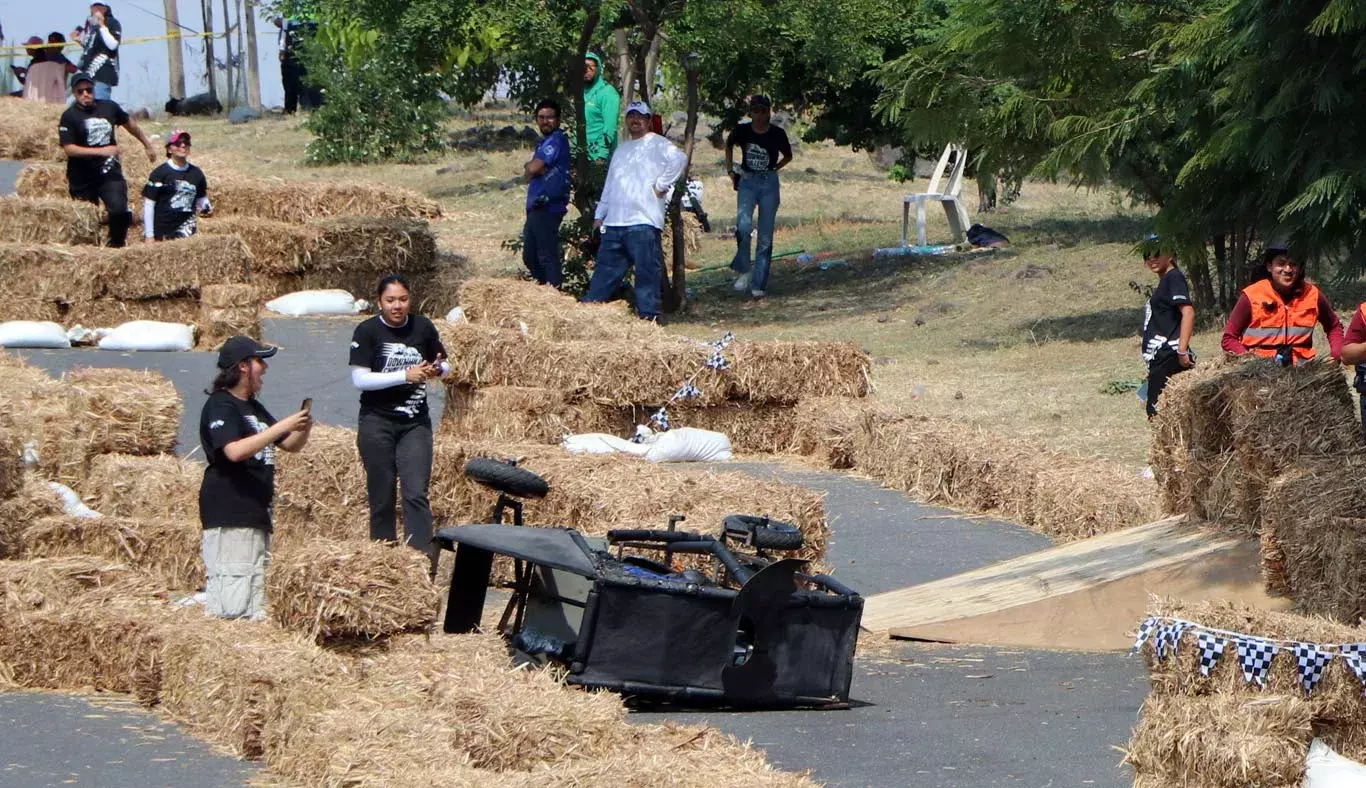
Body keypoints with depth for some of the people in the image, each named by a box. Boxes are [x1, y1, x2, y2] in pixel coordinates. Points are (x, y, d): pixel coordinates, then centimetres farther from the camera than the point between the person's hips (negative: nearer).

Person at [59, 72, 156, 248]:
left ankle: (117, 244, 4)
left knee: (119, 210, -18)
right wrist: (100, 151, -24)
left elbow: (129, 123, 24)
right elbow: (69, 148, -16)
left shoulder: (109, 108, 6)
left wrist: (147, 144, 34)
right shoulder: (69, 116, -7)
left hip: (110, 174, 2)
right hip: (82, 179, -2)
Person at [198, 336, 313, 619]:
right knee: (234, 607, -18)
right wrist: (282, 426, -22)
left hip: (257, 515, 10)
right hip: (229, 516, -10)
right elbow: (235, 450, -24)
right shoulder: (220, 405, -9)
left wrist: (303, 429, 3)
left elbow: (291, 445, 27)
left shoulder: (253, 407, 22)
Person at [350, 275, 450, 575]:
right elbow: (360, 378, -13)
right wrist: (405, 375, -20)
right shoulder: (367, 331, -6)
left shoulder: (423, 328, 3)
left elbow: (444, 365, 16)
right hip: (377, 423, -1)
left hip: (415, 424, 1)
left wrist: (437, 369, -9)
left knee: (416, 494, -10)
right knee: (381, 497, 4)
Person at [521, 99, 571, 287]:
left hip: (547, 207, -11)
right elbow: (529, 172, 17)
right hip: (536, 208, 11)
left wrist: (531, 168, 4)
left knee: (547, 256, -12)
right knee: (530, 257, 15)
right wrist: (532, 170, -4)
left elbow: (533, 169, -17)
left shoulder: (556, 140, -10)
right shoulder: (545, 142, 21)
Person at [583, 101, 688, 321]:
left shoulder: (657, 144, 0)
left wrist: (662, 185, -15)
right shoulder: (621, 149, 25)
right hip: (614, 222, 7)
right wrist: (600, 214, 23)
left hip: (643, 222, -7)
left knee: (647, 271, -7)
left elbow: (679, 159, -19)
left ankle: (649, 315, -5)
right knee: (605, 271, 10)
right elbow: (610, 185, 28)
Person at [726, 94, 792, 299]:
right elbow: (729, 144, 19)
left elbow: (788, 156, 12)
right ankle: (744, 270, -3)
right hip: (747, 182, 0)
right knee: (743, 225, -23)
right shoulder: (742, 131, -4)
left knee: (766, 235, 0)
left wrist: (773, 169, 1)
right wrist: (730, 168, 12)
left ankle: (758, 283, 5)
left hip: (769, 184, 0)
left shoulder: (777, 134, -5)